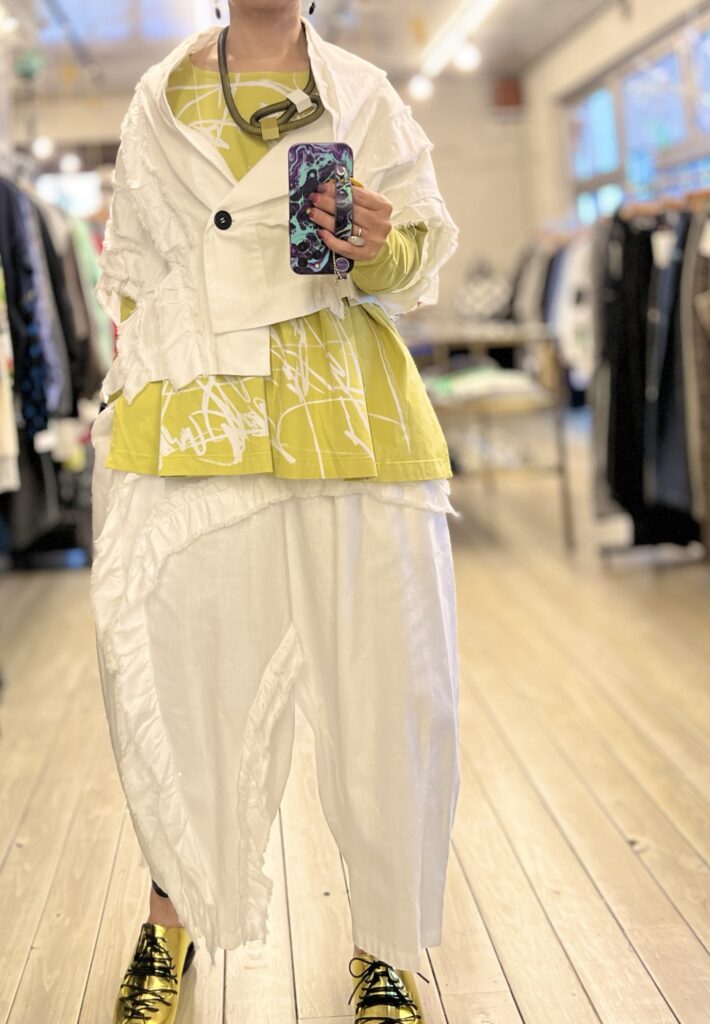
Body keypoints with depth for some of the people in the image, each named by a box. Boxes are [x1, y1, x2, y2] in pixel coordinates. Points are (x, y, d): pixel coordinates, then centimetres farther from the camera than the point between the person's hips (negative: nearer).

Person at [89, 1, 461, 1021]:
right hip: (190, 417, 1)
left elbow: (421, 255, 8)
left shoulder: (363, 95, 11)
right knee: (181, 669, 2)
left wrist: (377, 248, -13)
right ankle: (173, 918, 23)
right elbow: (132, 272, 18)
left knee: (382, 674, -3)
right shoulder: (160, 98, 14)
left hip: (346, 416, 0)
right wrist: (131, 398, 11)